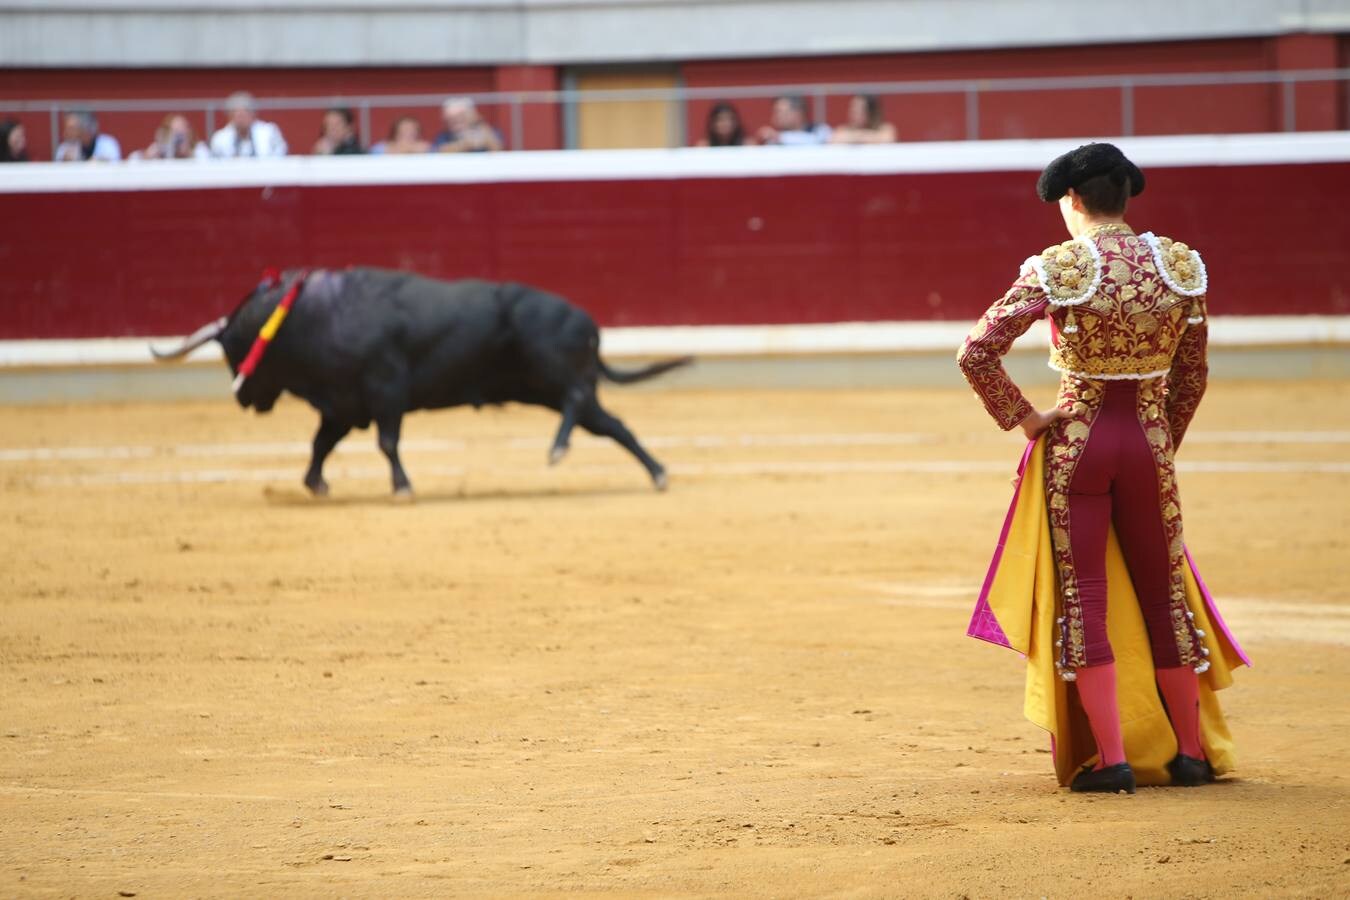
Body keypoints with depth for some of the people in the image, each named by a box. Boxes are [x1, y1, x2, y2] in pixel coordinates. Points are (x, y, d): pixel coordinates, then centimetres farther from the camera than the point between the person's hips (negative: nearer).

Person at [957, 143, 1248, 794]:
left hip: (1076, 441, -3)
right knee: (1165, 591, 14)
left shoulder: (1057, 270, -12)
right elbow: (1191, 376, 7)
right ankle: (1191, 753, 21)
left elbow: (977, 353, -16)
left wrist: (1021, 417, -4)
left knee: (1082, 596, 3)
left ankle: (1110, 758, -2)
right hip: (1149, 444, 3)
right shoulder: (1180, 266, -1)